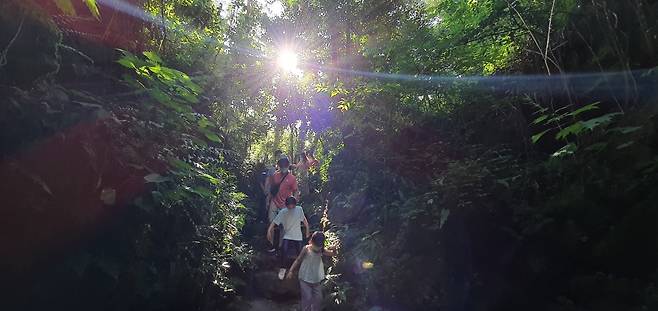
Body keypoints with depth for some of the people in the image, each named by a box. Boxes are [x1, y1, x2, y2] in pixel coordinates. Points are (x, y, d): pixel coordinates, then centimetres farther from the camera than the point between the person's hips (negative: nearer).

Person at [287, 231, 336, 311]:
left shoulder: (321, 251, -4)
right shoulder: (306, 249, -12)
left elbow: (333, 254, -3)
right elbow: (298, 260, -4)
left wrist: (333, 250, -26)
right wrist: (291, 271, -8)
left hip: (317, 280, 4)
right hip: (305, 279, -4)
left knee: (318, 298, 9)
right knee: (307, 298, -3)